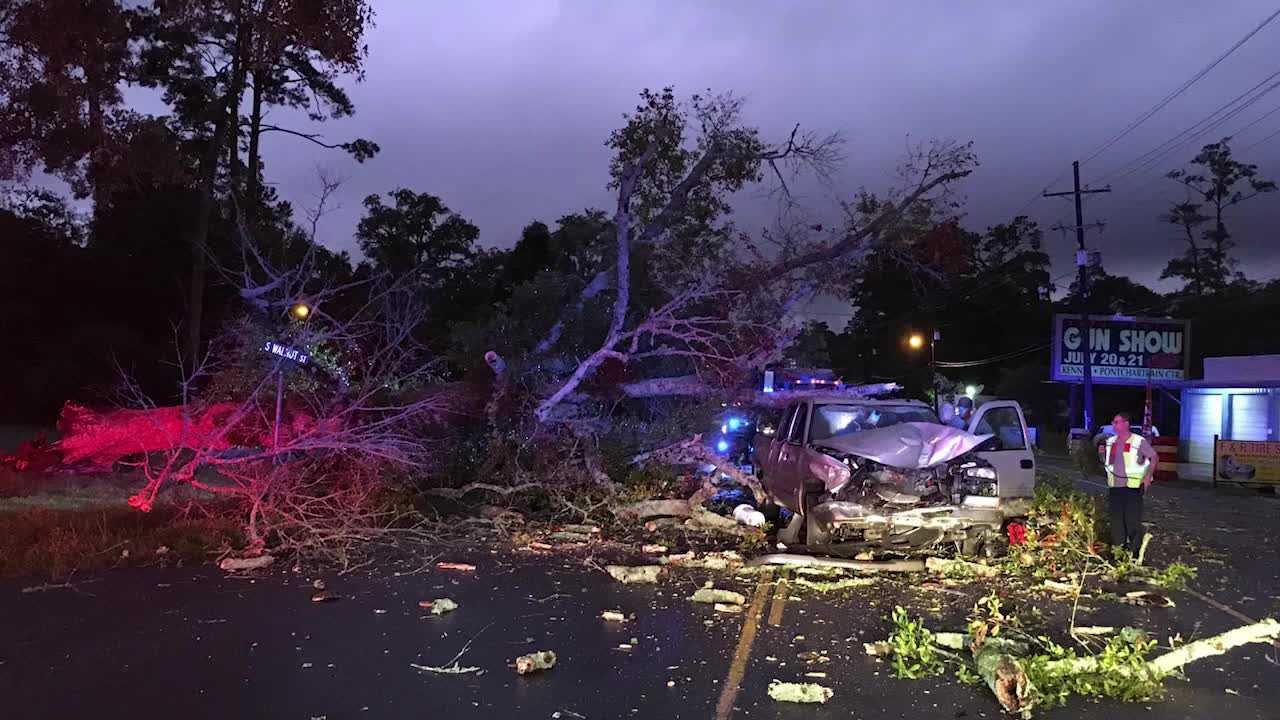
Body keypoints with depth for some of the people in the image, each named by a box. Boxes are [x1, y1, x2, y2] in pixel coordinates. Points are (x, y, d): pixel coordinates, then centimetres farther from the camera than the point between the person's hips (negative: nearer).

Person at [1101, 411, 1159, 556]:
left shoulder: (1139, 441, -8)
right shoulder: (1110, 441, 9)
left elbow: (1154, 457, -3)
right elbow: (1106, 462, 19)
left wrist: (1148, 476, -9)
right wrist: (1102, 454, -2)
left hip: (1133, 486, -5)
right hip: (1115, 486, 5)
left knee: (1133, 519, -3)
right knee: (1116, 518, 9)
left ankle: (1134, 548, 6)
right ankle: (1117, 547, 18)